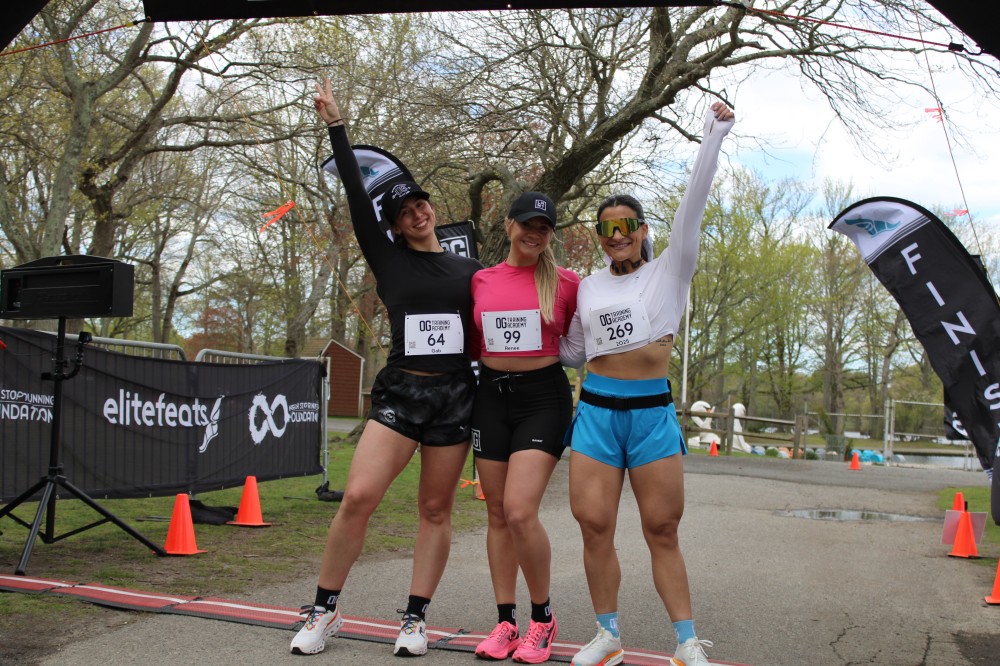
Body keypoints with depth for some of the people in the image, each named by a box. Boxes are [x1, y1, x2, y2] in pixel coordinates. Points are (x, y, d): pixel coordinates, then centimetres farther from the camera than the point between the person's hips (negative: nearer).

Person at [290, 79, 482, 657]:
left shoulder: (470, 271, 11)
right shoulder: (388, 259, 7)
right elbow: (357, 198, 0)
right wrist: (336, 125, -2)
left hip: (455, 397, 1)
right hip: (399, 392, -1)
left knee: (436, 510, 5)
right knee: (358, 497, -13)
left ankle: (416, 619, 16)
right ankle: (325, 610, 3)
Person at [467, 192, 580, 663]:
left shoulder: (565, 283, -1)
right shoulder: (480, 280, 7)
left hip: (543, 397, -4)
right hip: (491, 395, 4)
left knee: (520, 512, -15)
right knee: (497, 514, 7)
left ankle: (543, 618, 5)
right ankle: (505, 622, 18)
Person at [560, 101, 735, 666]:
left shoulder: (669, 272, 5)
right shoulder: (589, 286, 13)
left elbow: (693, 205, -5)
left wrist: (715, 134, -10)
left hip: (652, 412, -2)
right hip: (596, 410, 3)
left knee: (663, 531, 0)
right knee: (595, 525, -3)